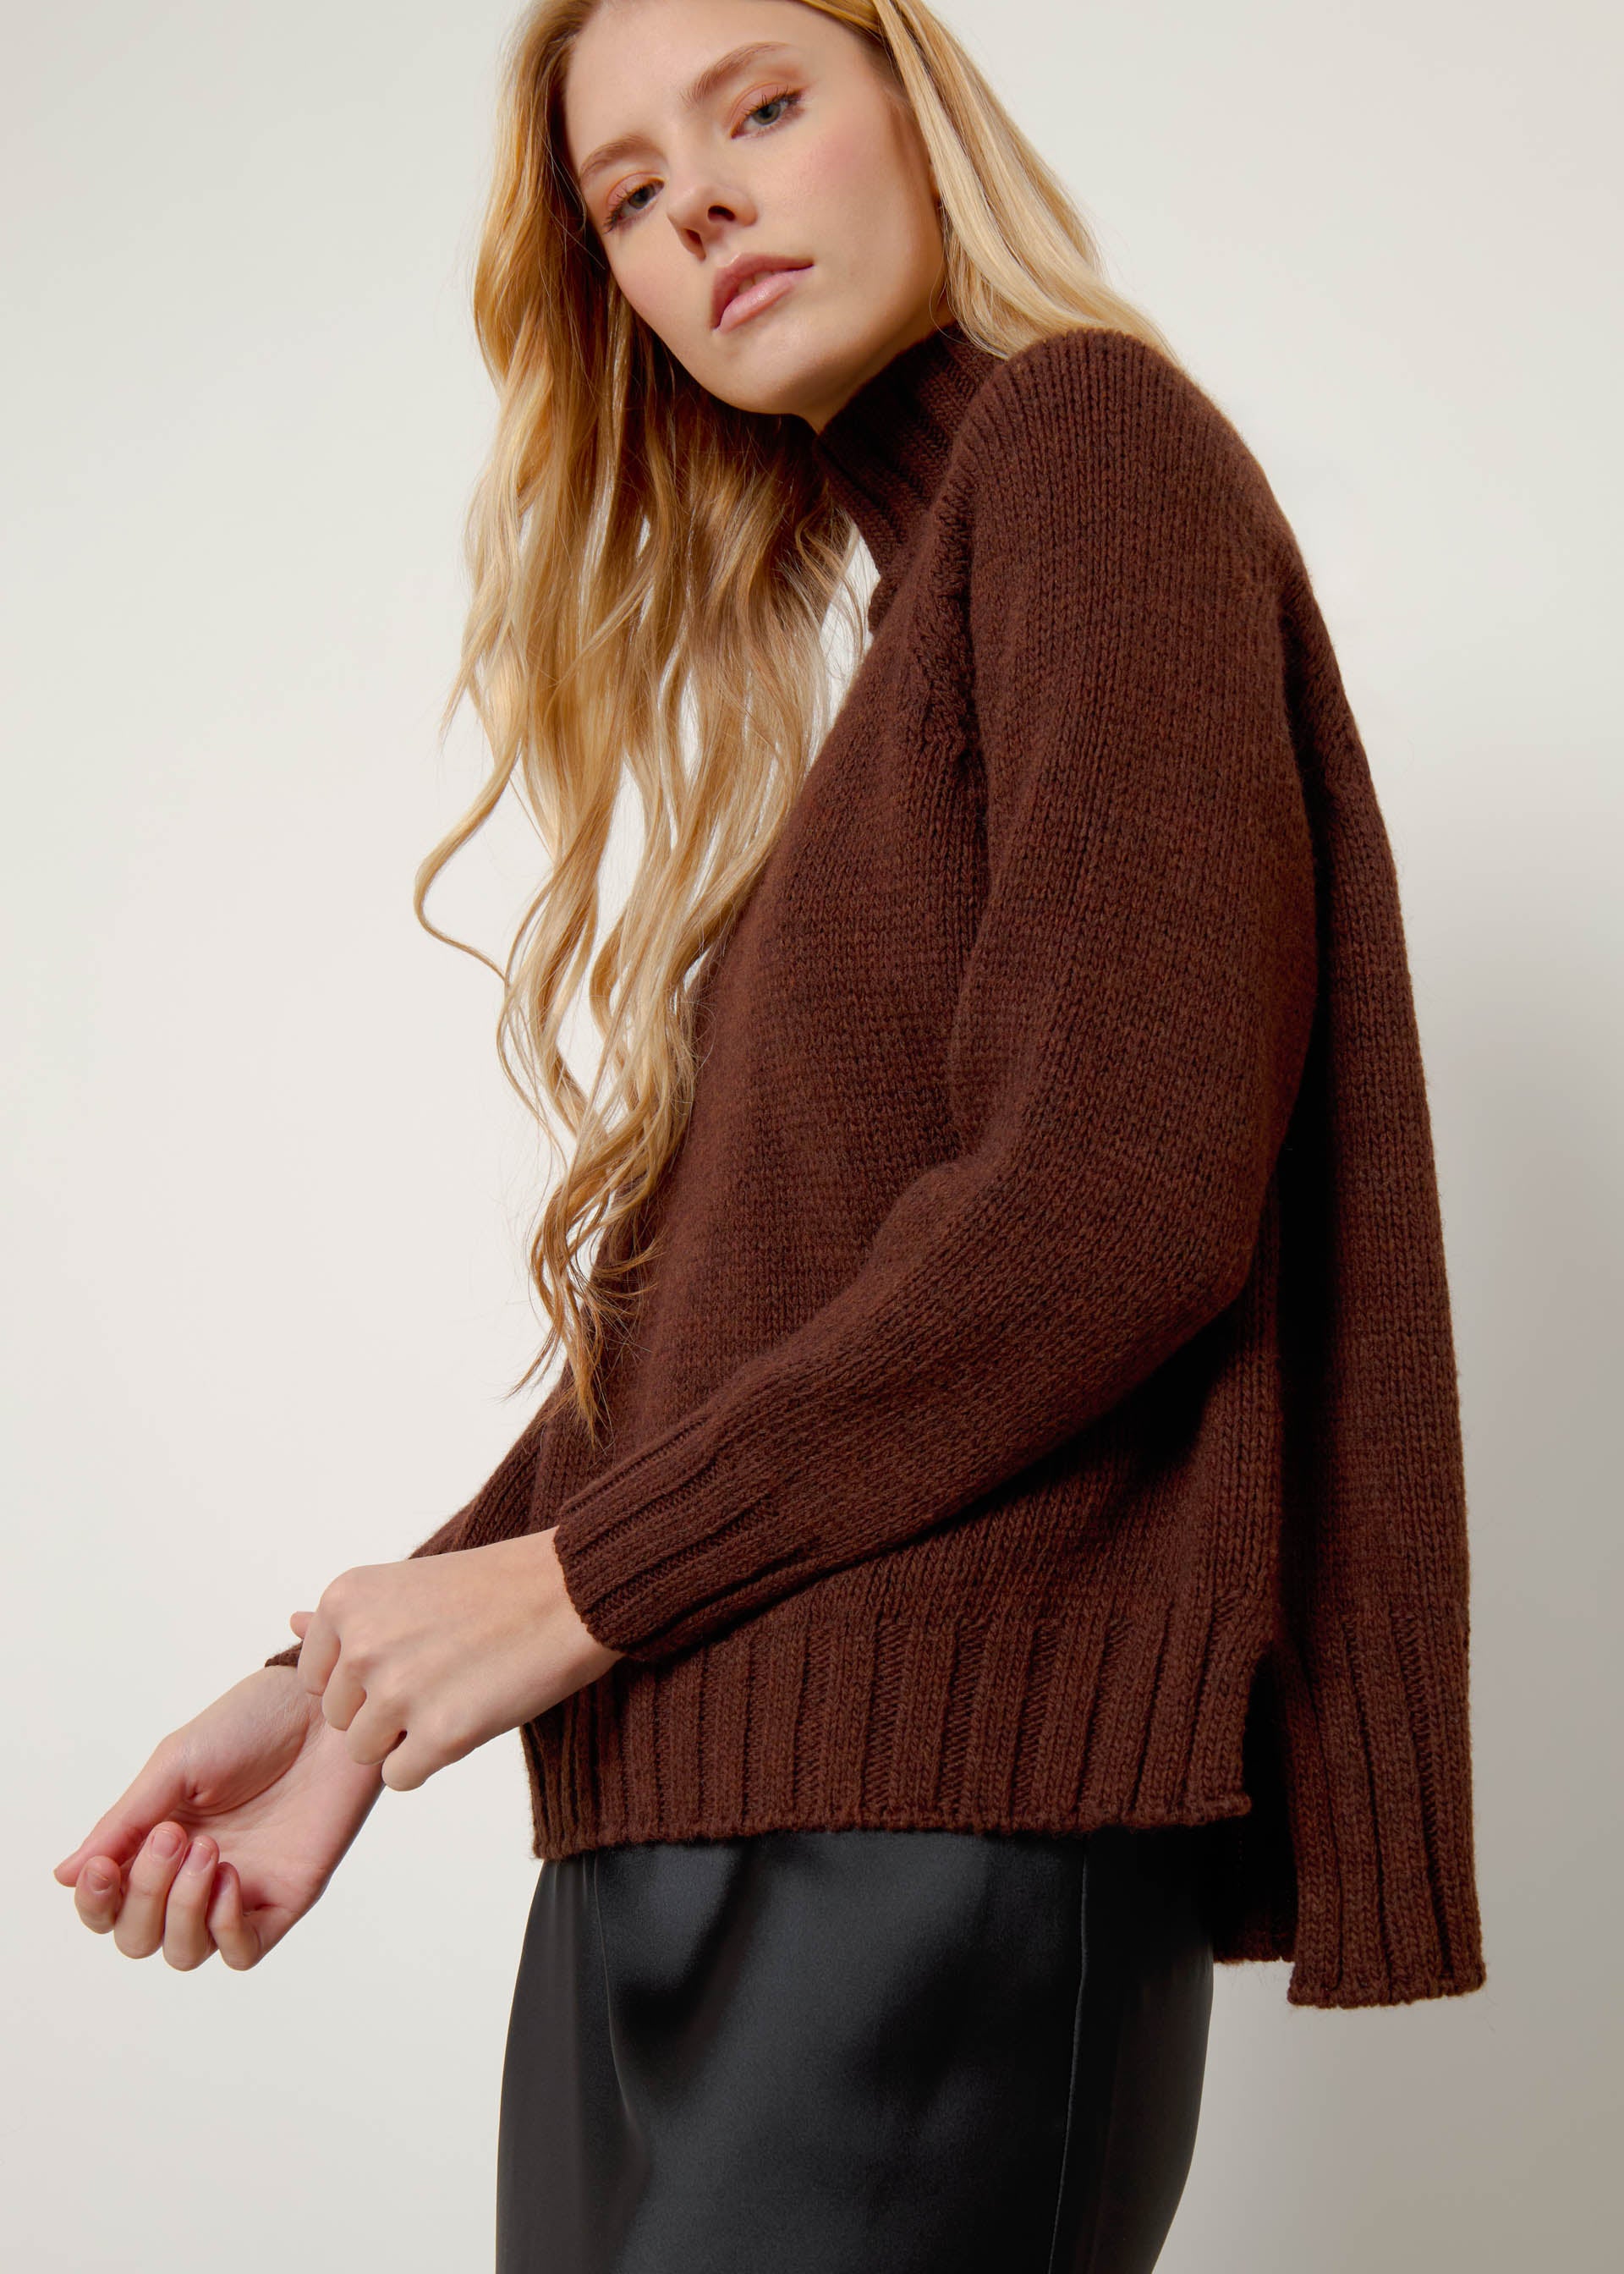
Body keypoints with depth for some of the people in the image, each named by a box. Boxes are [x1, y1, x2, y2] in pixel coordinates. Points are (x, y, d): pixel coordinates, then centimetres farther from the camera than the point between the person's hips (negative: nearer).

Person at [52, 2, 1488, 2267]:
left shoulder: (1088, 440, -3)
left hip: (939, 1822, -7)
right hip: (661, 1843, 8)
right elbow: (698, 1299, 14)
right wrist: (354, 1689, 4)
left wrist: (574, 1577, -9)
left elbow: (1120, 1203, -16)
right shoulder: (842, 685, 21)